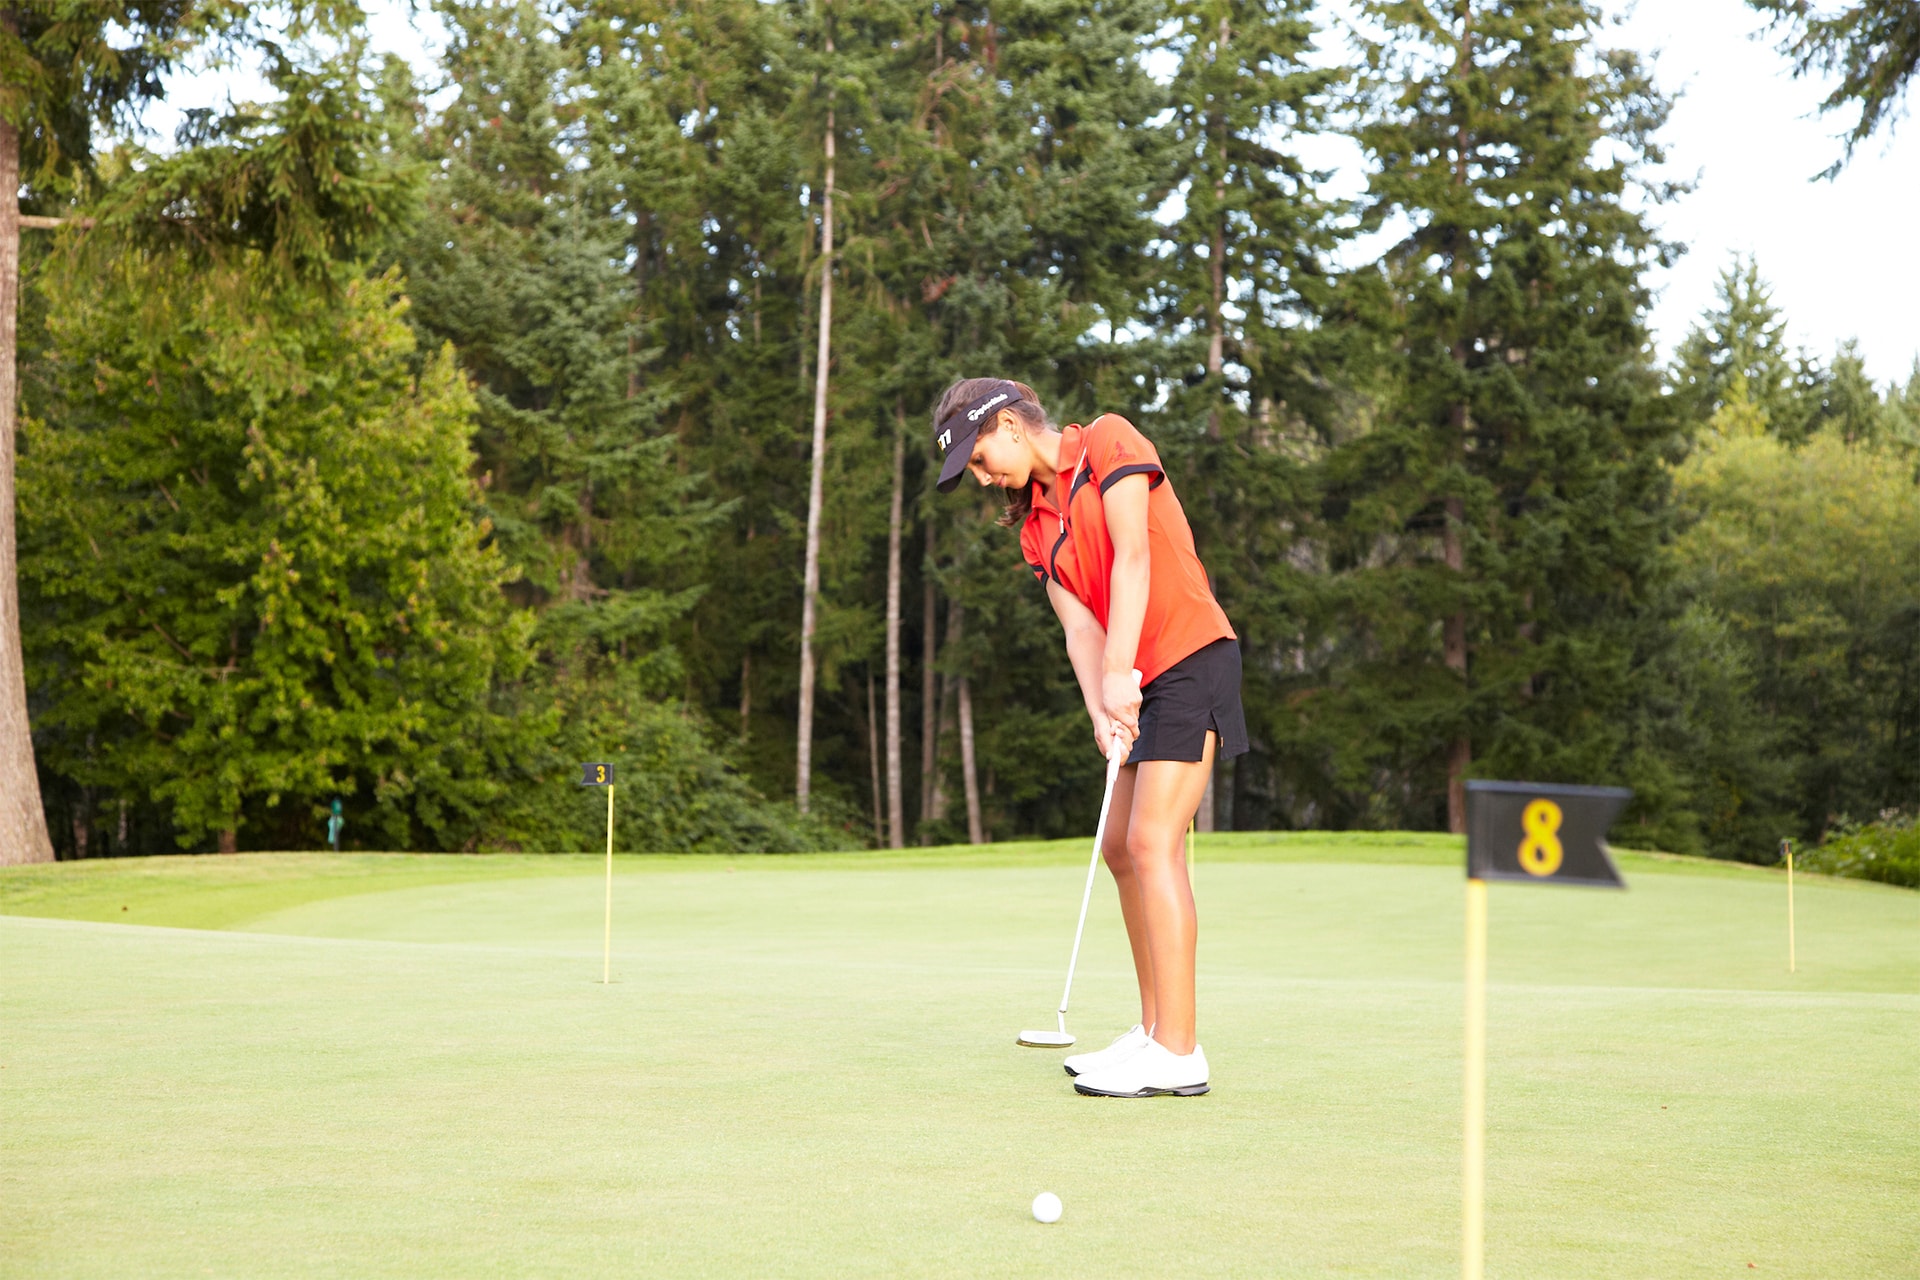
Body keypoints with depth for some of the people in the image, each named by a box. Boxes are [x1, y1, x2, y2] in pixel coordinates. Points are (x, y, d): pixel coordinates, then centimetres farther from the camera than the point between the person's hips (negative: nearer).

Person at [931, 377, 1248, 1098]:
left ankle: (1178, 1055, -15)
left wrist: (1119, 673, -23)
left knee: (1154, 842, -14)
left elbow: (1132, 557, -15)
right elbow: (1078, 625, 4)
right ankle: (1154, 1031, 17)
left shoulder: (1107, 441, -5)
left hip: (1191, 655, -9)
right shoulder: (1036, 525, 16)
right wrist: (1102, 712, -13)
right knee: (1121, 847, 9)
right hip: (1142, 685, 9)